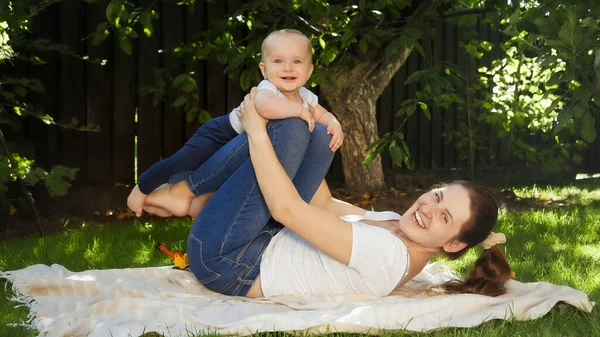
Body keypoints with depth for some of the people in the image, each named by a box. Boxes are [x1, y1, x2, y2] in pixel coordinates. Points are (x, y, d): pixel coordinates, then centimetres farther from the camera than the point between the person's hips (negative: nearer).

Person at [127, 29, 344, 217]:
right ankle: (142, 189, 2)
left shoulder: (305, 96, -10)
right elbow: (265, 107, -60)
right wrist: (299, 110, -51)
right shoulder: (267, 90, -36)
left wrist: (334, 124, -21)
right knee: (180, 165, -21)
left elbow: (323, 115, 2)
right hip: (222, 135, -8)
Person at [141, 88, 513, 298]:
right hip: (270, 244, 9)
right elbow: (327, 207, 13)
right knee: (318, 135, 5)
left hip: (227, 262, -9)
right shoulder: (395, 225, 1)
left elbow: (287, 208, -29)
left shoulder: (388, 255, -27)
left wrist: (256, 131, -19)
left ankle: (185, 192, 1)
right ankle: (204, 200, 6)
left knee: (291, 124, -18)